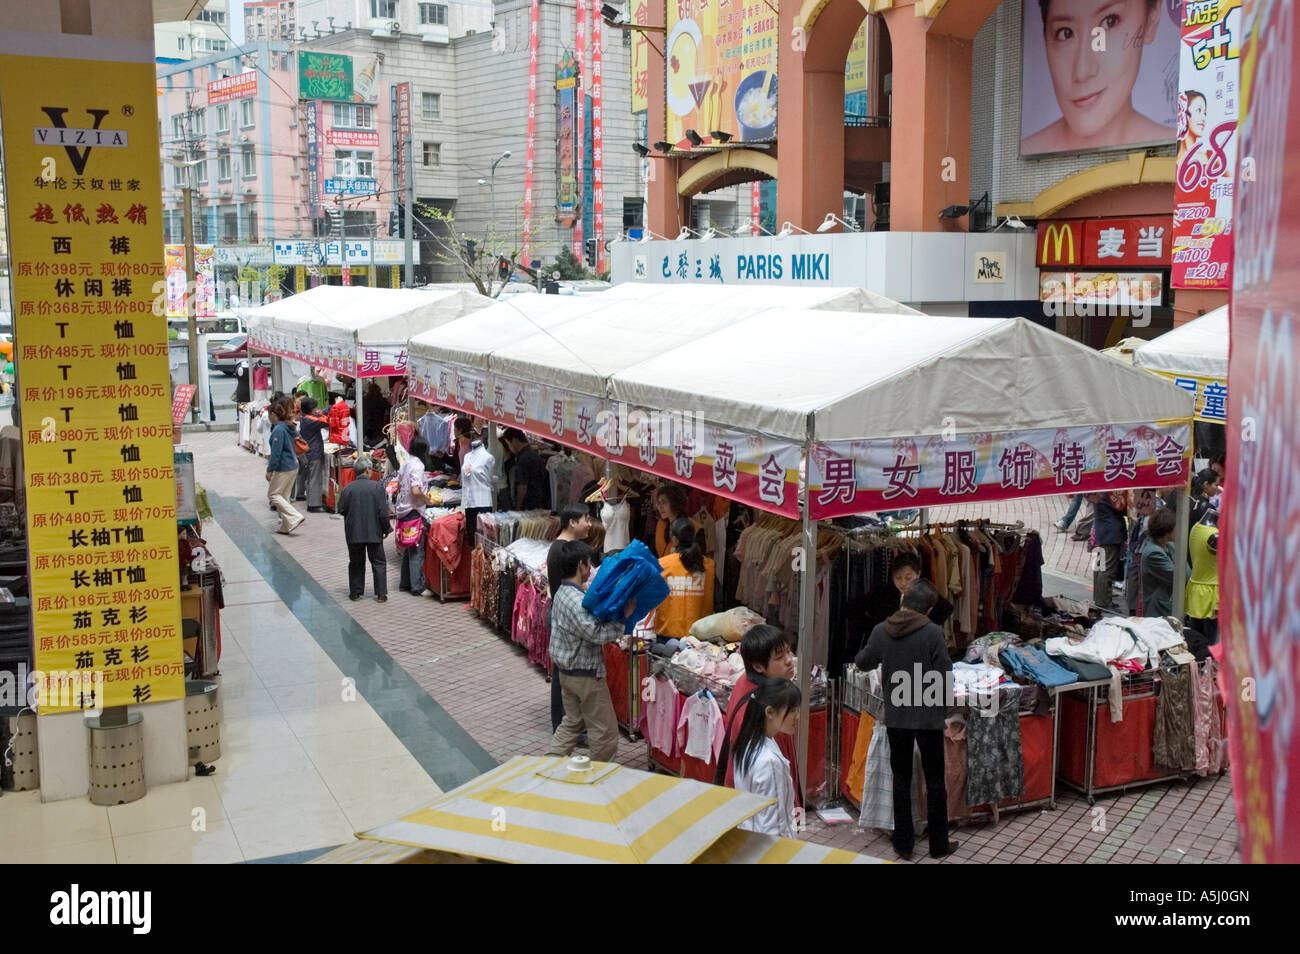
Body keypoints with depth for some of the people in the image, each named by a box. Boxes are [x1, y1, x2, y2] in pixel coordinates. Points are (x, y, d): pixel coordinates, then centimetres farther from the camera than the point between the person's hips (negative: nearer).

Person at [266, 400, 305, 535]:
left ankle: (295, 517, -10)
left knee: (273, 494, 1)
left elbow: (276, 453, -20)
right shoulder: (287, 427, 10)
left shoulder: (278, 430, -18)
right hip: (293, 466, 9)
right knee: (283, 495, 15)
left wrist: (269, 470, -14)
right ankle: (286, 526, 17)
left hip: (283, 468, -9)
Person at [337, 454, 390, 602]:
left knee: (356, 563, 15)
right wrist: (386, 529, 2)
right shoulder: (377, 487, -10)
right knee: (379, 562, 10)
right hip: (374, 532, -1)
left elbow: (341, 510, 0)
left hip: (354, 533, 2)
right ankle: (381, 593, 8)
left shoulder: (348, 489, -5)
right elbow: (383, 512, -11)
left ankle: (355, 592, 18)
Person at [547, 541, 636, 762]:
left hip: (567, 671, 10)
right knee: (606, 732, 4)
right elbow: (597, 634, -29)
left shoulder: (563, 593, 6)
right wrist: (624, 617, -22)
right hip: (586, 674, -10)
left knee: (572, 723, 24)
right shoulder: (576, 601, -26)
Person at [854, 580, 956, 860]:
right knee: (935, 782, 11)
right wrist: (944, 708, 7)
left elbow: (862, 663, 12)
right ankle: (939, 844, 19)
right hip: (928, 719, -3)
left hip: (895, 719, 3)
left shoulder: (880, 631, -4)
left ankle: (903, 842, 20)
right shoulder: (933, 633, -15)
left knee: (901, 781, 14)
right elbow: (945, 677, -12)